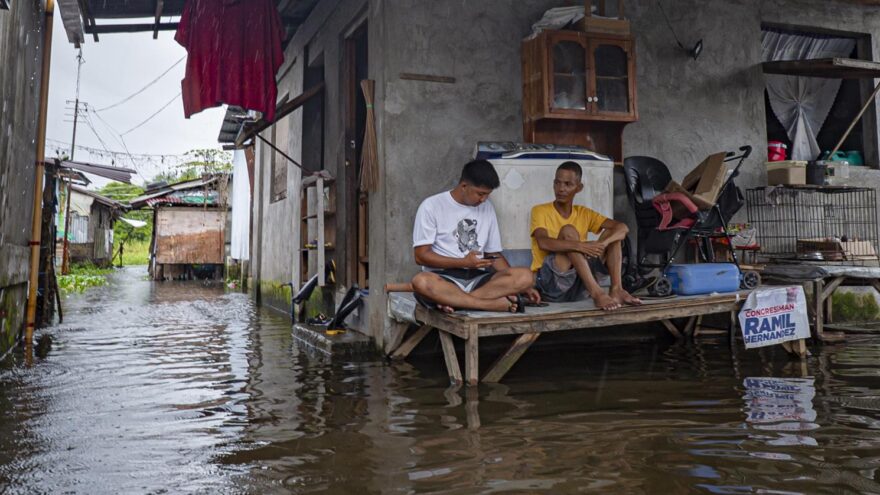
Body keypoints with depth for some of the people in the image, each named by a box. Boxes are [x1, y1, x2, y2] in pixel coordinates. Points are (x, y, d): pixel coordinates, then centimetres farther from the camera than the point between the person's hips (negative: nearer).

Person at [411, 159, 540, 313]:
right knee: (421, 281, -39)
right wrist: (464, 262, -14)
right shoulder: (432, 206, -1)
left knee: (526, 276, -22)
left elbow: (494, 254, 17)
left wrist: (520, 286, 4)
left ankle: (451, 300, -29)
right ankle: (499, 303, -34)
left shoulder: (487, 208, 15)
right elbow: (421, 255, -5)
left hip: (478, 279, 4)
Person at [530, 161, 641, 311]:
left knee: (613, 232, -3)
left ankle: (616, 289, -21)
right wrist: (578, 245, -36)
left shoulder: (584, 213, 10)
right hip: (549, 284, -5)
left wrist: (601, 244, -22)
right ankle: (596, 293, -35)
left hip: (577, 287, 5)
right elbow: (543, 243, -24)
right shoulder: (540, 211, -3)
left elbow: (622, 228, -2)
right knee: (568, 231, -25)